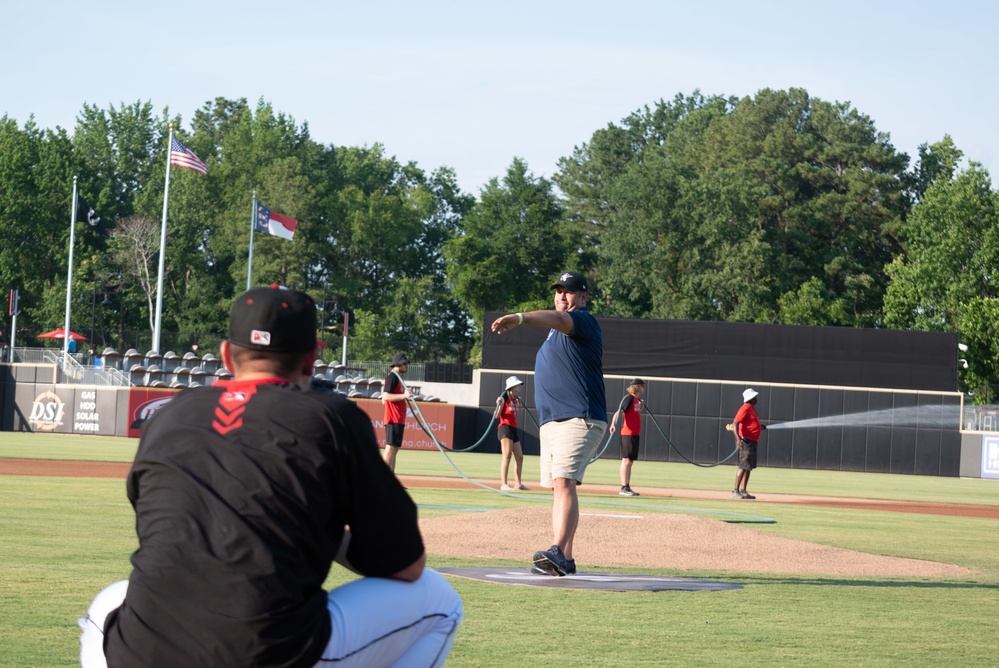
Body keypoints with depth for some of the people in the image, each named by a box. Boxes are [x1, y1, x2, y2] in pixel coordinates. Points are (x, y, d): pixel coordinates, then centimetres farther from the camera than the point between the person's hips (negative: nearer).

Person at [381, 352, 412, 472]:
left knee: (394, 448, 9)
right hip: (393, 419, -11)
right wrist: (403, 395, -27)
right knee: (390, 447, -13)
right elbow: (386, 396, -19)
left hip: (398, 419, 11)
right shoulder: (392, 376, -9)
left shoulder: (398, 377, 21)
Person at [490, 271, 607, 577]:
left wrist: (519, 318, -45)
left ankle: (558, 552, -33)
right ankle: (564, 560, 8)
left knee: (564, 482, -22)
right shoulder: (557, 330, 23)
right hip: (550, 422, 10)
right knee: (557, 487, 7)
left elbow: (557, 318, -28)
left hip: (579, 420, -10)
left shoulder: (584, 321, -7)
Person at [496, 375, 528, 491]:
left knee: (519, 457, 10)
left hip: (513, 429, 9)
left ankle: (518, 484, 16)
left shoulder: (516, 399, 16)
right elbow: (497, 415, -10)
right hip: (505, 428, -9)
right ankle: (504, 484, -17)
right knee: (507, 456, -14)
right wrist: (499, 404, -25)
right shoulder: (505, 397, -8)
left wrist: (519, 404, 23)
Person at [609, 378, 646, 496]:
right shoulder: (629, 398, -10)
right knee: (626, 460, -9)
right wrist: (614, 423, -37)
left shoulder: (637, 400, 17)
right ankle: (624, 488, -10)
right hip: (628, 433, -9)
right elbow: (619, 412, -22)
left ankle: (627, 487, 14)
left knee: (630, 461, 10)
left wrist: (641, 408, 15)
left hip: (635, 433, 9)